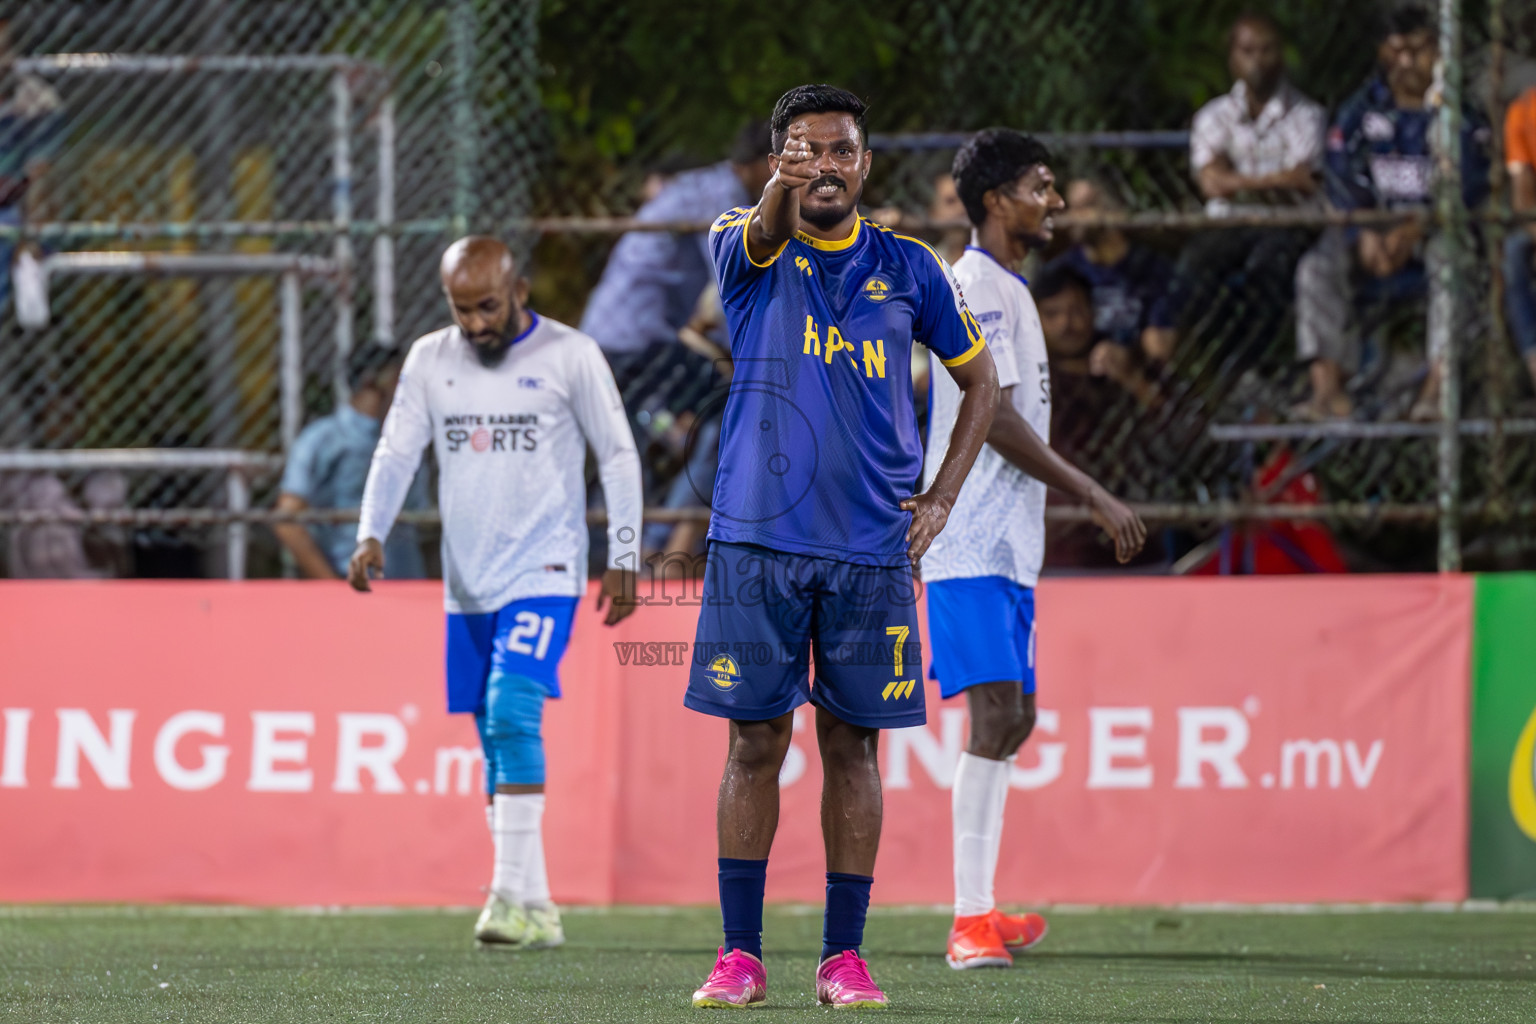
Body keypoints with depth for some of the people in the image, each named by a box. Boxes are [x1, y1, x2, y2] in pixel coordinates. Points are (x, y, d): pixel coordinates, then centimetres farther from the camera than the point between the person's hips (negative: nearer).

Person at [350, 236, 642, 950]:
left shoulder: (570, 356, -4)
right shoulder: (430, 361, 7)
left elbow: (619, 457, 1)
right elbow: (397, 451, 7)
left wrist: (623, 558, -3)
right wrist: (371, 536, -9)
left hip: (542, 574, -5)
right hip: (467, 583, 5)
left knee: (513, 711, -22)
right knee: (495, 741, 6)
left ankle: (513, 895, -24)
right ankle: (536, 910, 13)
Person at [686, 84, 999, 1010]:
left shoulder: (909, 270, 8)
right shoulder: (748, 252, 2)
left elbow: (980, 380, 18)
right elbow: (760, 235, -23)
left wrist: (941, 500, 7)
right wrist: (780, 190, -47)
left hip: (872, 549, 1)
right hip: (757, 541, -1)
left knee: (852, 744, 3)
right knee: (757, 742, 0)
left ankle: (845, 956, 10)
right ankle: (741, 953, 7)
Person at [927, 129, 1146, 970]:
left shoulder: (1005, 288, 21)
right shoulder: (977, 286, -11)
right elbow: (995, 419, -18)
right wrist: (1094, 497, -17)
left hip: (1006, 545, 11)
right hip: (974, 545, -11)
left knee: (1012, 720, 10)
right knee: (996, 716, -16)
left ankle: (982, 914, 13)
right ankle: (970, 920, -19)